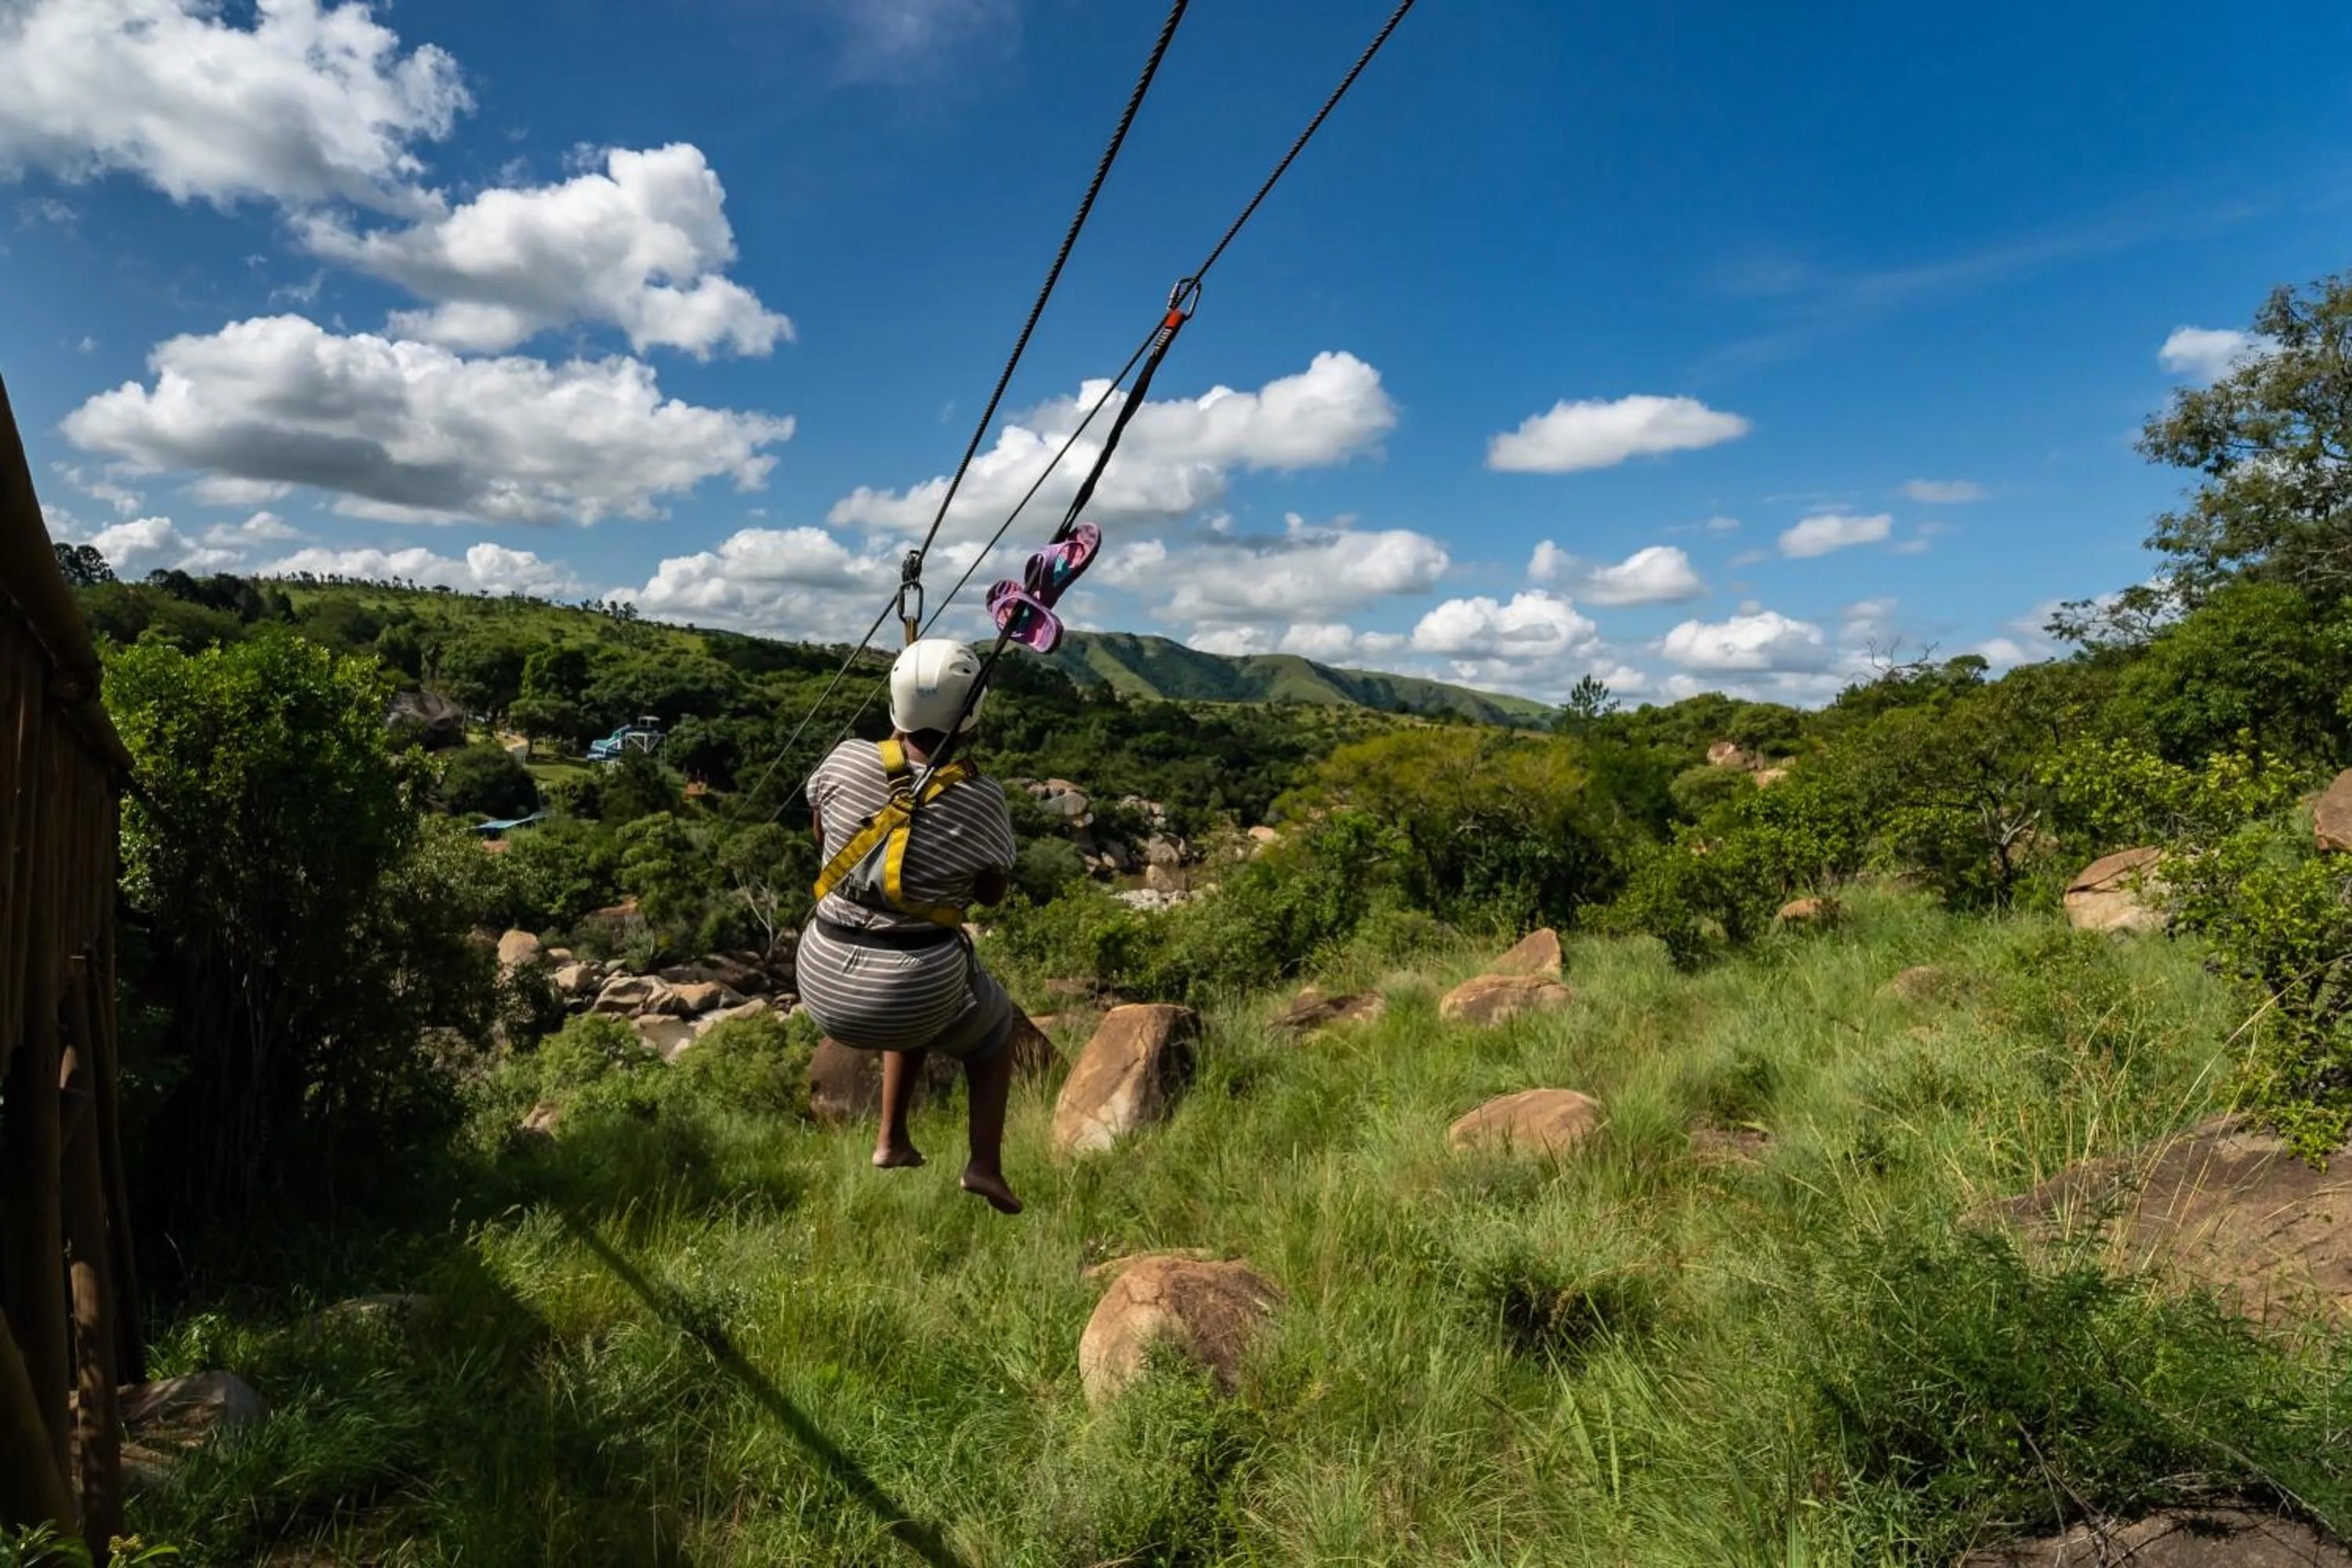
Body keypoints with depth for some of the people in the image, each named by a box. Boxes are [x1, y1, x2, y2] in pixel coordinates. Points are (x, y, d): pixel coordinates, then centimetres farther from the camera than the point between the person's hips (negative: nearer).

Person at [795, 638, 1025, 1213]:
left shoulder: (846, 762, -7)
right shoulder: (981, 800, -14)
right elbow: (994, 892, 4)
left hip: (823, 985, 4)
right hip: (913, 992, -4)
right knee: (993, 1026, 29)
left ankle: (892, 1141, 36)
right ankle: (985, 1164, 15)